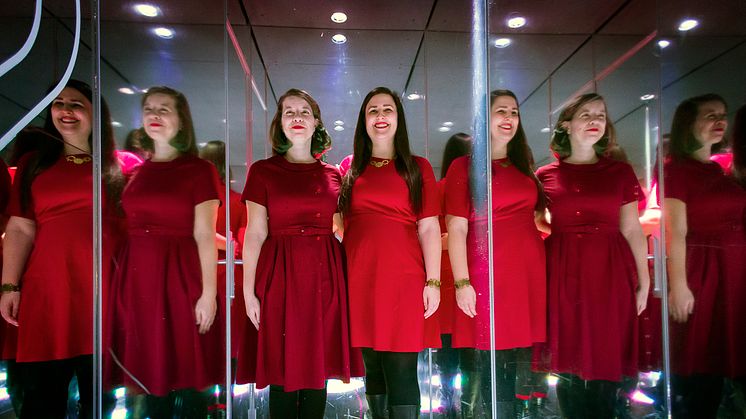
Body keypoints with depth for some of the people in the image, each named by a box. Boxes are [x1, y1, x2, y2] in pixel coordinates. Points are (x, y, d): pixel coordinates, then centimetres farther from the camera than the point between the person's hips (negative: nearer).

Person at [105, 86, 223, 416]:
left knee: (185, 378, 2)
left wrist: (208, 293, -12)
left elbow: (204, 236, -7)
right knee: (150, 373, 11)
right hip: (137, 281, 5)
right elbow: (125, 228, 13)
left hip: (180, 280, -4)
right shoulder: (135, 170, 13)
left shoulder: (199, 169, -2)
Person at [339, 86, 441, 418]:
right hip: (360, 281, 3)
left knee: (401, 374, -4)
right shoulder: (352, 171, 15)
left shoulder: (417, 167, 8)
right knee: (373, 370, 10)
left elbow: (428, 229, 1)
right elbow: (341, 227, 16)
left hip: (403, 279, -3)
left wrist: (433, 282, -7)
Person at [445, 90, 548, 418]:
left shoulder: (524, 166, 18)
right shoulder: (463, 167, 2)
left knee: (525, 365, 8)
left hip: (531, 272, 5)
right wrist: (462, 282, -13)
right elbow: (456, 228, -5)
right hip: (488, 275, -5)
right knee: (496, 365, -1)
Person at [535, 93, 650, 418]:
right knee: (569, 365, 5)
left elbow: (632, 230, 7)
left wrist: (643, 283, 3)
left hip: (610, 275, 0)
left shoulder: (620, 172, 8)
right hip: (563, 275, 0)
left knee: (605, 364, 4)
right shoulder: (546, 176, 7)